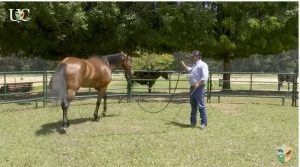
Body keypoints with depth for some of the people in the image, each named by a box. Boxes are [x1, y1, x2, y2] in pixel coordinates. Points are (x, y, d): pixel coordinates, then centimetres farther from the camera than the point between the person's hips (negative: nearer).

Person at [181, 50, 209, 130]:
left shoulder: (203, 65, -10)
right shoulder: (194, 65, 19)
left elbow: (204, 77, -22)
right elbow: (190, 70, 44)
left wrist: (198, 84, -29)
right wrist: (184, 65, 41)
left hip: (199, 88, -9)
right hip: (192, 88, 9)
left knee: (201, 106, -7)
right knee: (193, 106, 14)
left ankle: (204, 123, 0)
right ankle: (193, 122, 23)